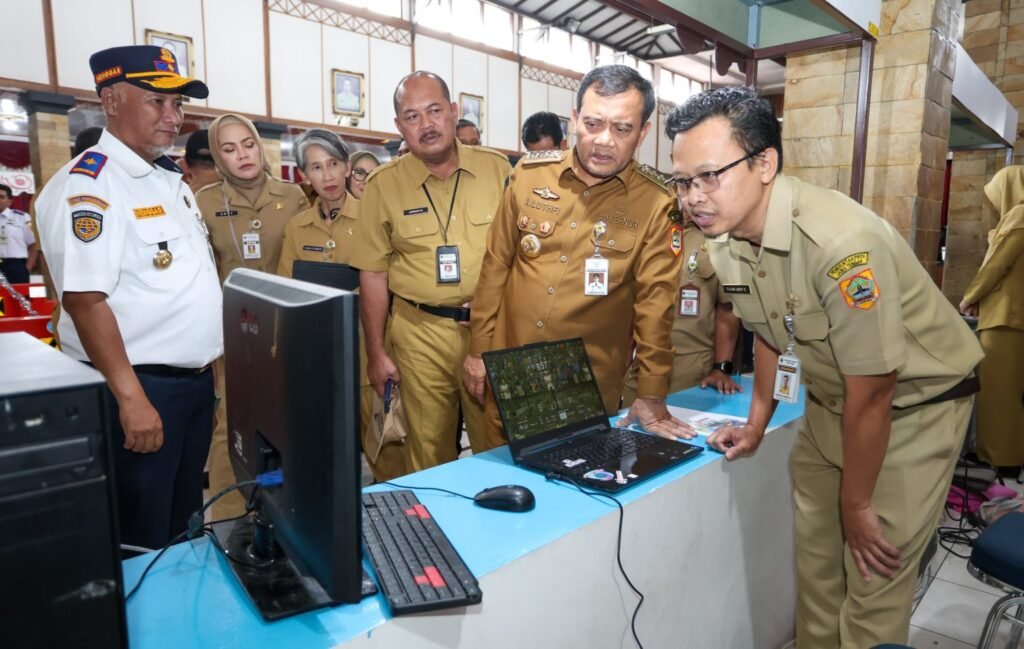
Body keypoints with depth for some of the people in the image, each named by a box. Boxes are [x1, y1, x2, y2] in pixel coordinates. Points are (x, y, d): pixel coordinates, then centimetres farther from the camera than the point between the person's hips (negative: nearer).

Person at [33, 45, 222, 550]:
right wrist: (131, 398, -23)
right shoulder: (87, 185, -15)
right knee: (141, 542, 8)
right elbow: (85, 299, -22)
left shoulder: (170, 179, 12)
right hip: (140, 386, -8)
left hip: (195, 380, 8)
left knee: (185, 524, 22)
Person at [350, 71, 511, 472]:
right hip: (421, 332, 0)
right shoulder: (384, 184, 0)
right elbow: (373, 274, 3)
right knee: (428, 448, 10)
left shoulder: (496, 168, 2)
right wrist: (375, 352, 2)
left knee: (498, 445, 9)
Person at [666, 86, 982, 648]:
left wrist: (857, 505, -13)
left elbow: (872, 395, -25)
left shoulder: (841, 242, -34)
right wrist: (756, 425, 11)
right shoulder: (724, 240, -10)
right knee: (814, 554, 15)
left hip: (913, 406, -6)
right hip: (830, 404, 6)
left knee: (874, 580, -2)